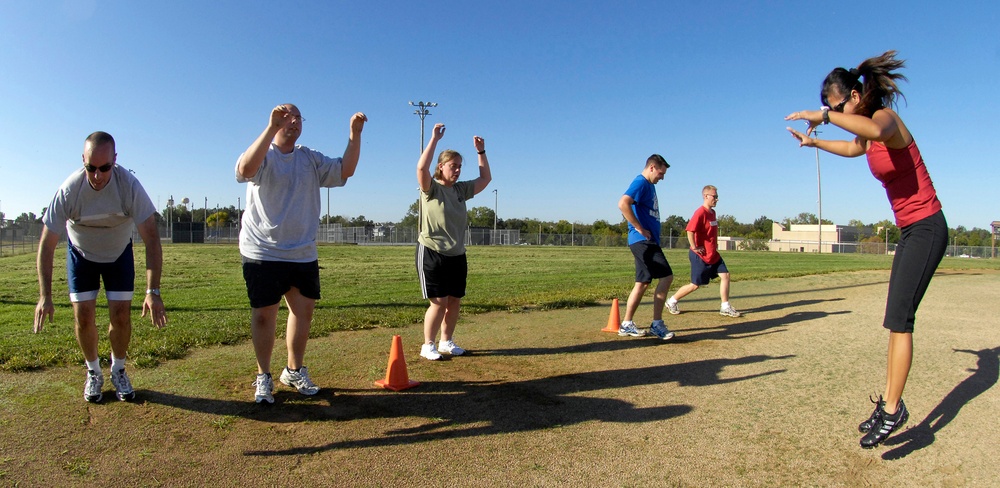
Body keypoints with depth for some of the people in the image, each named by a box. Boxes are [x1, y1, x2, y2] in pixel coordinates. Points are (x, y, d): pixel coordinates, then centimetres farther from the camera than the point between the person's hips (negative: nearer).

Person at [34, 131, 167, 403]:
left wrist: (153, 291, -39)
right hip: (81, 253, 0)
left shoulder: (129, 185, -31)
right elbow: (46, 245, -22)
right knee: (83, 315, -5)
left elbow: (151, 239, -32)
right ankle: (93, 372, 18)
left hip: (119, 253, 0)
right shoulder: (69, 190, -29)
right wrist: (45, 296, -29)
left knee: (121, 315, -5)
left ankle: (118, 371, 18)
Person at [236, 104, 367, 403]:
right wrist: (271, 127, -33)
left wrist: (355, 135, -12)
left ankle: (294, 371, 29)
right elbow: (245, 169, -28)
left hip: (303, 253, 5)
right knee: (264, 315, 2)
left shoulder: (311, 159, 10)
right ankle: (263, 377, 20)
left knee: (304, 311, 11)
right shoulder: (263, 156, -5)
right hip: (263, 253, -5)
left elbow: (345, 171, -1)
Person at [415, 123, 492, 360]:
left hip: (457, 255, 6)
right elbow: (421, 167, -27)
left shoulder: (461, 189, 9)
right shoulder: (430, 189, -8)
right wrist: (435, 138, -23)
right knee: (439, 302, -6)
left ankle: (446, 342, 27)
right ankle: (427, 345, 10)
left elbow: (485, 178, 16)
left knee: (455, 301, 10)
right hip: (432, 253, -6)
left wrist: (481, 151, 9)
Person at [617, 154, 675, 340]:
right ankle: (657, 324, -8)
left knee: (643, 283, 10)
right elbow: (623, 204, -26)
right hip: (642, 241, -10)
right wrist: (640, 228, -21)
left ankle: (626, 325, 15)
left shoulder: (650, 185, 20)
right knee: (666, 276, -13)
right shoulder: (640, 183, -10)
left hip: (649, 241, 10)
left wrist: (649, 231, 14)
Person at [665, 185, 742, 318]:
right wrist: (694, 248, -23)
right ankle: (671, 301, 16)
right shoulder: (700, 213, -19)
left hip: (713, 254, 9)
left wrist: (715, 244, 16)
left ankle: (725, 307, 10)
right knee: (695, 285, 0)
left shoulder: (712, 212, 10)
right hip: (700, 256, -9)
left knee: (725, 275, 1)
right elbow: (690, 230, -30)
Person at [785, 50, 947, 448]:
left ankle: (892, 409, -5)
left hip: (926, 229, -9)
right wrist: (814, 142, 36)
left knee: (898, 320, -12)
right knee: (896, 320, 9)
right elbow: (854, 147, 37)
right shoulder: (869, 135, 11)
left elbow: (875, 130, -42)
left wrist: (825, 115, -35)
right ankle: (888, 401, 16)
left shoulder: (886, 117, -15)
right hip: (910, 232, 10)